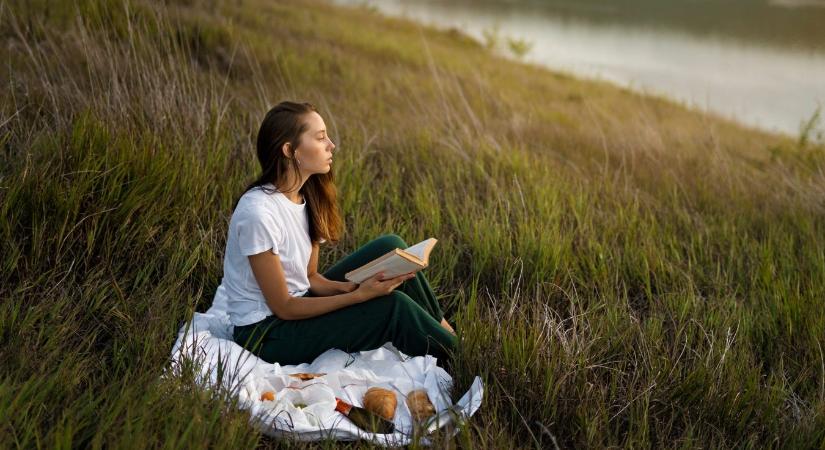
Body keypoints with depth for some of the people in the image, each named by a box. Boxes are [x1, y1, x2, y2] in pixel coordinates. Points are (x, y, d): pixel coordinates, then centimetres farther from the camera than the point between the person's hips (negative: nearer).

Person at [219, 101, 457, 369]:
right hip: (264, 334, -8)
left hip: (298, 303, 8)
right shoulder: (258, 212, -25)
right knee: (392, 306, -20)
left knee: (389, 247, -3)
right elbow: (284, 307, -21)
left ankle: (440, 326, 9)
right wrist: (358, 295, -24)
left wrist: (350, 286, -14)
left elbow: (310, 277, 6)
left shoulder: (305, 198, 1)